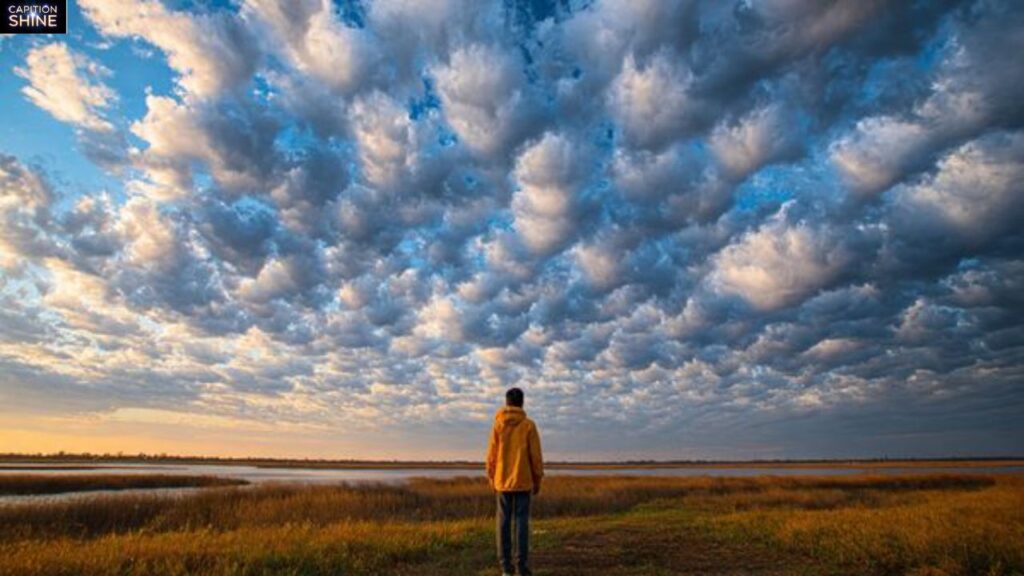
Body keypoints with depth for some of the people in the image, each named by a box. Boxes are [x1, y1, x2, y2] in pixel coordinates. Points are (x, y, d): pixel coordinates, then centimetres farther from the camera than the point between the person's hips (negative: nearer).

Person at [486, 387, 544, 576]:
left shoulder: (498, 424, -2)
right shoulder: (529, 425, -6)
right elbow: (535, 455, -5)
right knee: (521, 521, 2)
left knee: (504, 522, 7)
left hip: (503, 481, 2)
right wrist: (538, 480, 5)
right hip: (523, 481, -1)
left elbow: (492, 454, 0)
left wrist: (491, 478, 11)